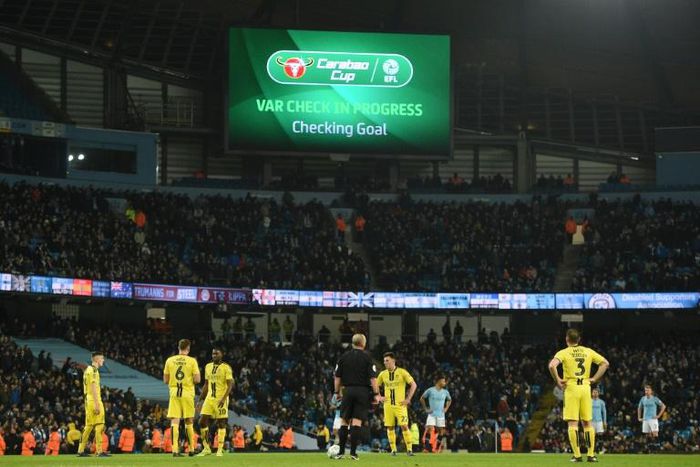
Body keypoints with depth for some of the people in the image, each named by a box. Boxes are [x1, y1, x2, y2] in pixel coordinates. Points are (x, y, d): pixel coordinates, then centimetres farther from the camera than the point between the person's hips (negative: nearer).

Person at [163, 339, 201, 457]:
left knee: (174, 421, -3)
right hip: (187, 393, -1)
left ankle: (175, 449, -14)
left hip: (174, 393, 1)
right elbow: (197, 380, -7)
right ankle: (191, 449, 19)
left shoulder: (169, 360, 3)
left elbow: (165, 380, 6)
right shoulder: (192, 361, -4)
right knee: (189, 422, 12)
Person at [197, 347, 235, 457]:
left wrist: (224, 398, -22)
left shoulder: (226, 367, -6)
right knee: (202, 422, -3)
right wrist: (201, 399, 15)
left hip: (221, 399, -6)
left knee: (221, 423, -2)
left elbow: (230, 385, -12)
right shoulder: (208, 367, 12)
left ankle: (220, 450, 4)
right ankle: (206, 448, 7)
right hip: (209, 398, 6)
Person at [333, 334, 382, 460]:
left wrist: (337, 392, 15)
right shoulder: (367, 357, -2)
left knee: (344, 421, 9)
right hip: (363, 391, -2)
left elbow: (337, 377, 7)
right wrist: (376, 394, -4)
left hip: (348, 391, 2)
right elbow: (373, 377, -7)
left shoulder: (343, 357, 6)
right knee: (357, 422, -1)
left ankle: (341, 451, 6)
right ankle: (353, 452, -4)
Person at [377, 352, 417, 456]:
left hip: (400, 404, -4)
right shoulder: (383, 374, 6)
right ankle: (393, 449, 10)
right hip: (388, 405, 4)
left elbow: (413, 385, -3)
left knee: (404, 426, -10)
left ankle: (409, 449, -6)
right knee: (390, 427, 2)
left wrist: (408, 399, -7)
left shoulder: (402, 372, -5)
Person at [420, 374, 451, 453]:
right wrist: (425, 409, 1)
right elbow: (422, 398, 6)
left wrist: (446, 408, 12)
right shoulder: (430, 390, -5)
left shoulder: (445, 392, 6)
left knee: (441, 431, 1)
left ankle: (437, 448, 10)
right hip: (432, 414, -4)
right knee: (429, 430, -15)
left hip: (441, 415, 4)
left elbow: (449, 400, 25)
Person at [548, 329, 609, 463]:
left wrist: (557, 381, -7)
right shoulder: (588, 351, 9)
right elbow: (605, 363, 9)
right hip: (586, 387, 3)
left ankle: (577, 455, -6)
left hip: (571, 387, -3)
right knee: (587, 423, 11)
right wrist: (594, 379, 9)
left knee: (573, 423, -2)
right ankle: (591, 455, 7)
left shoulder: (563, 353, -2)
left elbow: (552, 366, -19)